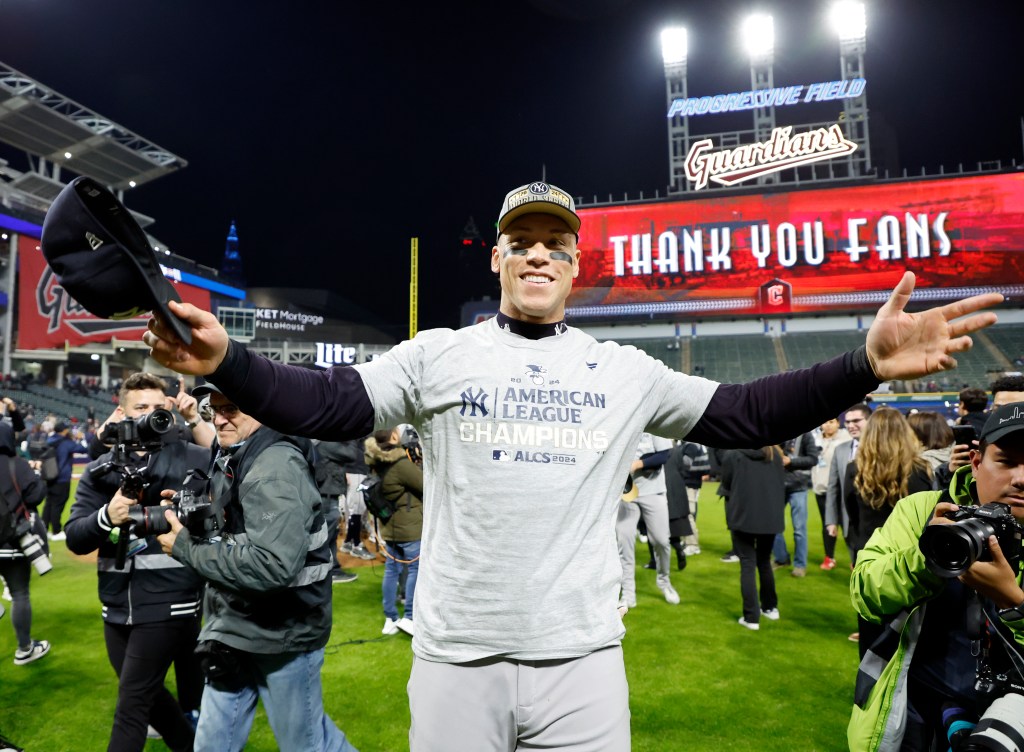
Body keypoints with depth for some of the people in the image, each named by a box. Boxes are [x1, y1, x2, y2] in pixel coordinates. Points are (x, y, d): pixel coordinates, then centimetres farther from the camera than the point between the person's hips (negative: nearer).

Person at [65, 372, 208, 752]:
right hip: (117, 605, 5)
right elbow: (75, 538, -1)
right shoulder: (100, 470, 5)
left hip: (169, 602, -5)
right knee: (148, 696, 20)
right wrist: (106, 516, -19)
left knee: (131, 703, 0)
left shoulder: (193, 458, -6)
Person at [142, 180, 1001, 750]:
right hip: (455, 658, 0)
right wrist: (226, 362, -22)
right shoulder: (438, 355, 1)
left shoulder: (626, 371, 4)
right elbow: (328, 403, -6)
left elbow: (743, 414, 3)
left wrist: (866, 366, -7)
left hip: (582, 659, 1)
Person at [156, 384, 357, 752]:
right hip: (237, 629, 9)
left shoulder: (276, 468, -24)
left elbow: (275, 566, -34)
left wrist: (187, 547, -25)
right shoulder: (232, 459, 6)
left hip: (282, 635, -8)